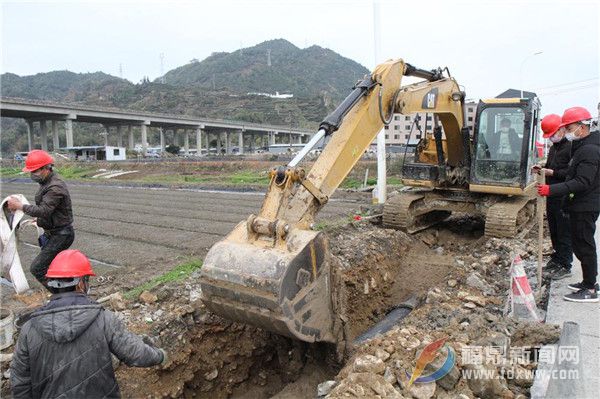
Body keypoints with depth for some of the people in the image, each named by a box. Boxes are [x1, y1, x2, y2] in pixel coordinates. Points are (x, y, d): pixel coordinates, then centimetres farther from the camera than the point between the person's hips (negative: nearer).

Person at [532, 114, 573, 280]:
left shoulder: (571, 147, -13)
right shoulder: (553, 148, 17)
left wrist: (552, 172, -22)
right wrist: (542, 169, 9)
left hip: (564, 198, -9)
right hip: (552, 196, 9)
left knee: (564, 232, -2)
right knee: (554, 230, 17)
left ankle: (565, 266, 6)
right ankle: (557, 258, 29)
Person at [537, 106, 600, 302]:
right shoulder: (582, 146, 15)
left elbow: (582, 182, -26)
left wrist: (551, 190, -30)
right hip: (580, 205, 10)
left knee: (584, 246, -4)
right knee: (581, 244, 17)